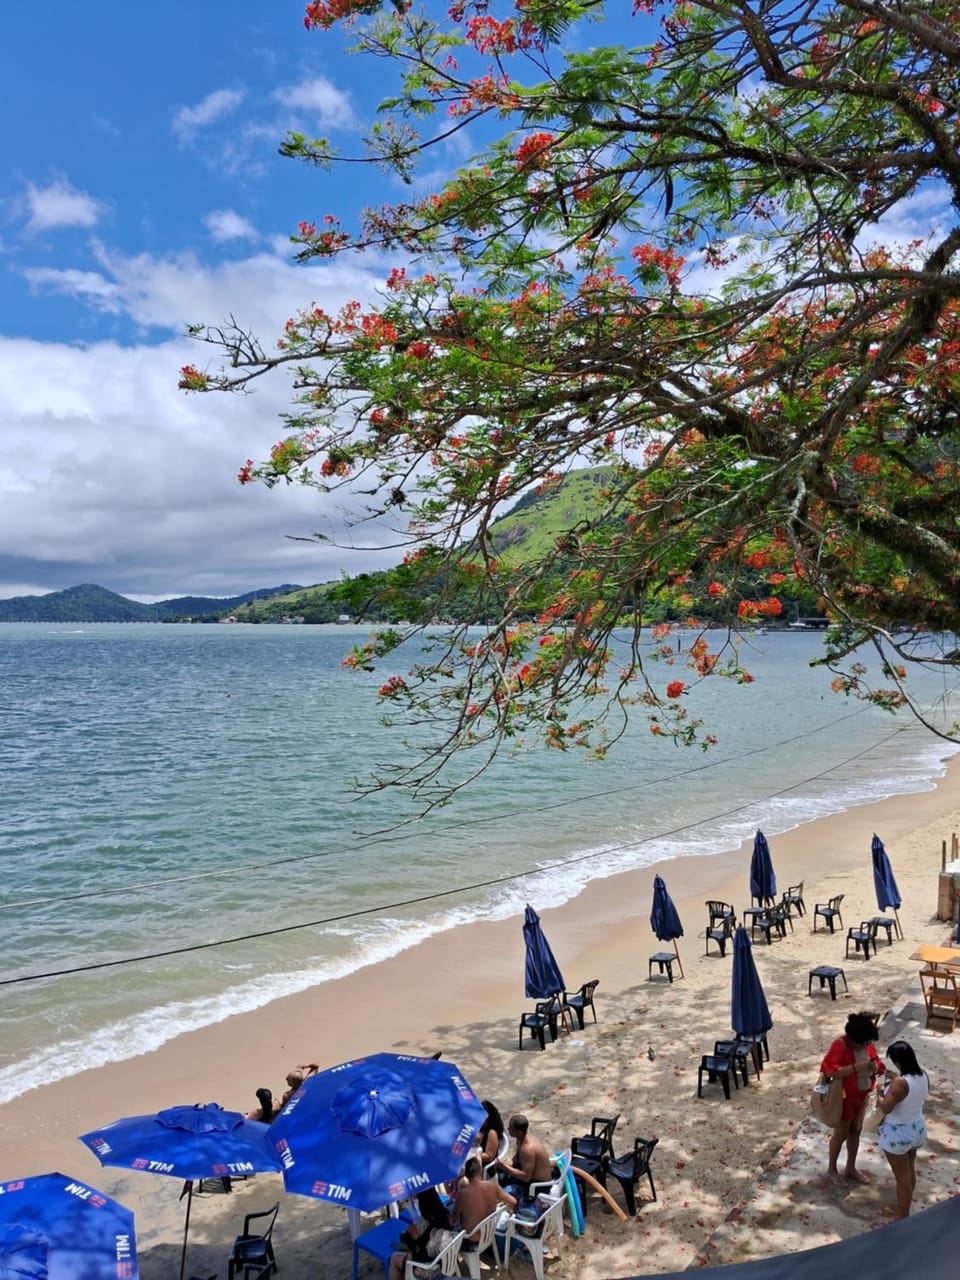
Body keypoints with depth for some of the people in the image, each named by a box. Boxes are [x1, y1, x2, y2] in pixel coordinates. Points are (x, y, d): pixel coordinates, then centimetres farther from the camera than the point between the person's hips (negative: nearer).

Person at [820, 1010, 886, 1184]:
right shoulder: (840, 1045, -28)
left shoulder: (867, 1044, -7)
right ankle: (832, 1168, 31)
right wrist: (856, 1067, -37)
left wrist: (877, 1067, -18)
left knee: (855, 1131, 20)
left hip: (861, 1096, 7)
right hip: (844, 1098, -7)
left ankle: (850, 1168, 39)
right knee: (841, 1134, 10)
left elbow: (875, 1060, 6)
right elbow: (830, 1070, -33)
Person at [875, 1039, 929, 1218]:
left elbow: (886, 1107, -26)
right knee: (910, 1170, 24)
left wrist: (879, 1095, -7)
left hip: (898, 1133, -8)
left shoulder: (900, 1083, -33)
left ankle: (902, 1214, 28)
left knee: (902, 1175, 11)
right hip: (917, 1127, 8)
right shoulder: (923, 1075, -10)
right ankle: (904, 1208, 41)